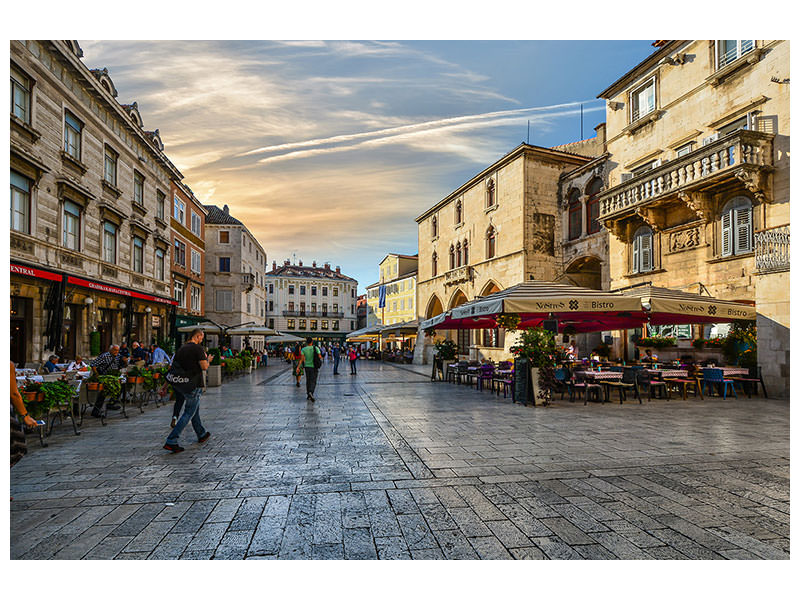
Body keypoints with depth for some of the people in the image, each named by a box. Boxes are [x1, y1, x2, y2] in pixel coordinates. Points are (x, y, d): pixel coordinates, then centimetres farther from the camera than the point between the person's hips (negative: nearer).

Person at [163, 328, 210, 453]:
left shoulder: (182, 348, 12)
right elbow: (204, 367, -16)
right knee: (189, 413, 0)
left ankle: (201, 435, 34)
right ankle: (171, 441, -6)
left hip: (177, 383, 8)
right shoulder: (198, 348, -12)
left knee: (195, 408, 22)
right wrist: (206, 359, 6)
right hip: (191, 384, -8)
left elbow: (173, 365, 13)